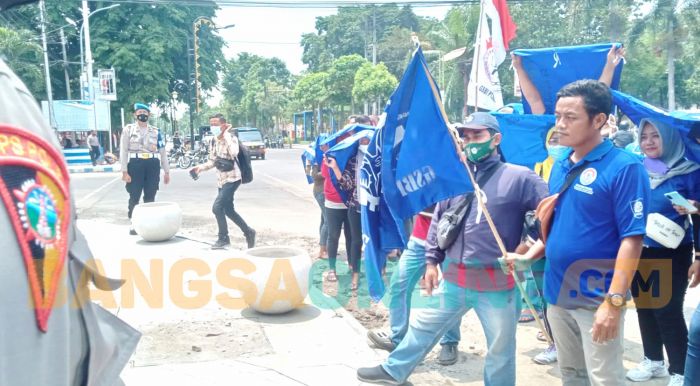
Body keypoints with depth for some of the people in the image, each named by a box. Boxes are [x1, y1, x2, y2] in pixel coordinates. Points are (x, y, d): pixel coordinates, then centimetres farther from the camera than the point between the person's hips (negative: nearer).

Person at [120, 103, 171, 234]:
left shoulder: (155, 131, 10)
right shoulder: (128, 129, 5)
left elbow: (162, 152, 12)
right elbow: (124, 151, 0)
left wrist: (166, 171, 9)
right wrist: (124, 171, -8)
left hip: (153, 165, 2)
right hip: (135, 164, -2)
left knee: (150, 197, 6)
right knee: (134, 196, 1)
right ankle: (133, 223, 12)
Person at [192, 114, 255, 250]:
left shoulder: (231, 137, -13)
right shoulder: (214, 141, 8)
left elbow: (234, 153, -33)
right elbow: (212, 161, 15)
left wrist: (225, 135, -26)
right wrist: (200, 167, -2)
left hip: (232, 179, -8)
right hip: (221, 180, 8)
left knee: (217, 207, -14)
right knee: (228, 210, 13)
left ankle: (223, 239, 1)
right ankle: (248, 232, 30)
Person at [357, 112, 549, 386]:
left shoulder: (519, 177, -10)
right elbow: (438, 220, 14)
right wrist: (432, 260, 11)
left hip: (498, 284, -5)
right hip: (454, 280, 5)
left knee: (500, 351, 13)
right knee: (423, 327, 21)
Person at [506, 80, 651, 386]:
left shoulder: (624, 167, -13)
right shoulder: (559, 167, 8)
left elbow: (632, 239, -17)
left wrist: (614, 301, -22)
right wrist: (528, 258, 4)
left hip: (597, 298, -7)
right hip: (558, 293, 7)